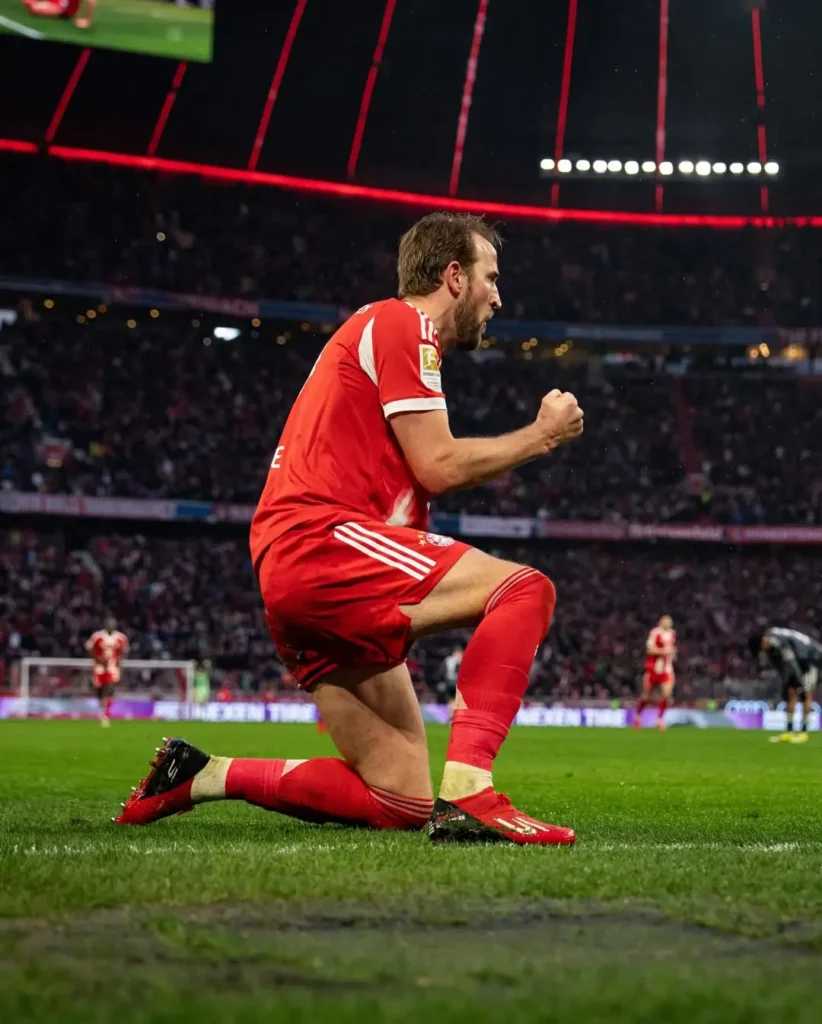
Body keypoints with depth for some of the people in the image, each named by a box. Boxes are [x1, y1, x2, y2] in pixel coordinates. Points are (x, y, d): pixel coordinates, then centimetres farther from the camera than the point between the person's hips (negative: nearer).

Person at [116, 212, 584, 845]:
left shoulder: (385, 330, 30)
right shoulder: (403, 324, -1)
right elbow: (439, 466, -10)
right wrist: (542, 436, 3)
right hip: (321, 540, -10)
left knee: (403, 802, 5)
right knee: (526, 590, -22)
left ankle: (199, 776, 11)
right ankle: (467, 794, -31)